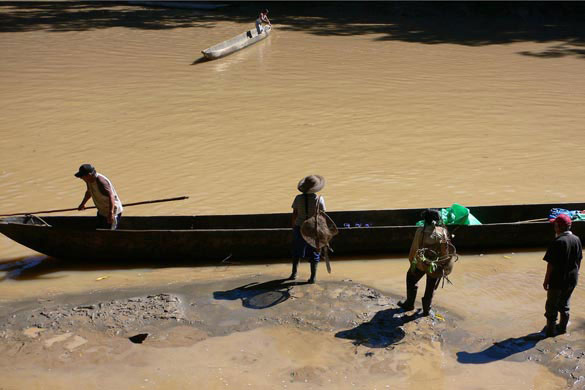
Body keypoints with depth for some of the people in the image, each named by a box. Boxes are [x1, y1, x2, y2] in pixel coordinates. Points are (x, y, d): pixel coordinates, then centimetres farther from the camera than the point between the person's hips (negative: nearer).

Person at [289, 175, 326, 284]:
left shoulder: (298, 198, -7)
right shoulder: (319, 199, -12)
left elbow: (294, 214, -2)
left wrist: (293, 227, 10)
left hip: (299, 227, 2)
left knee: (297, 251, 20)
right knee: (314, 253, 11)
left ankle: (294, 273, 26)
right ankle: (313, 276, 10)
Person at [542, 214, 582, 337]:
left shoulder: (558, 242, -23)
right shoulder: (577, 240, -3)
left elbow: (551, 264, -19)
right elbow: (579, 260, 8)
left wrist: (546, 280, -10)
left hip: (557, 280, -6)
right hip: (572, 279, 6)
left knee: (552, 306, 9)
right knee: (564, 304, 23)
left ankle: (550, 330, 17)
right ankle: (563, 327, 34)